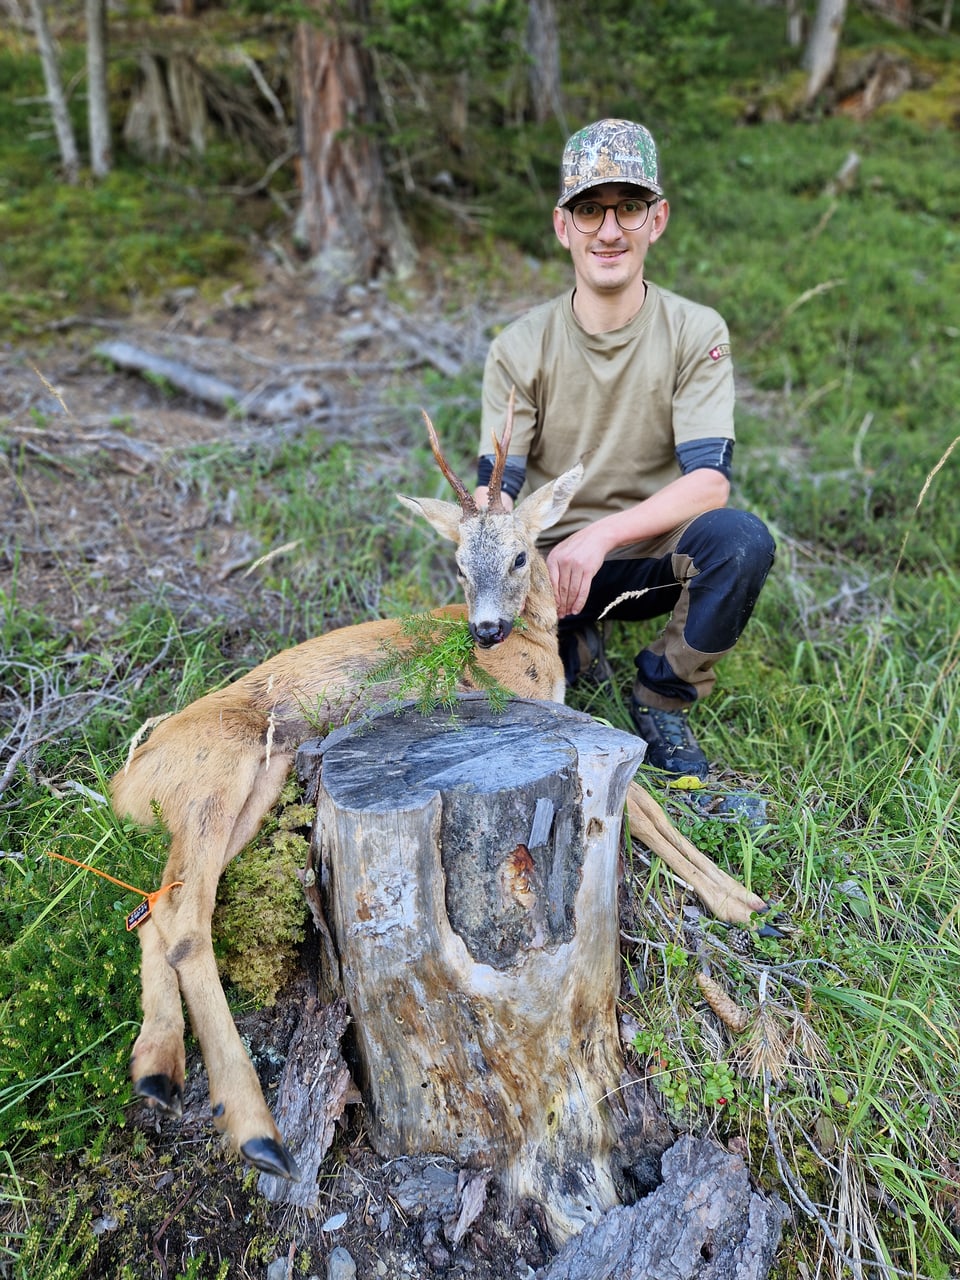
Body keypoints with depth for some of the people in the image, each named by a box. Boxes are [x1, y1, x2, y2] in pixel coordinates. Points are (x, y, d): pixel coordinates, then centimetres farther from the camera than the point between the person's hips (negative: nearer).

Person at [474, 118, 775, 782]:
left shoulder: (697, 333, -8)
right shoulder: (520, 349, -6)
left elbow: (709, 480, -18)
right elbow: (494, 493, -12)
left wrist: (601, 536, -33)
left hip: (655, 555, 0)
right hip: (551, 560, 1)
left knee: (742, 539, -31)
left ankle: (662, 700, -6)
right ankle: (577, 646, 14)